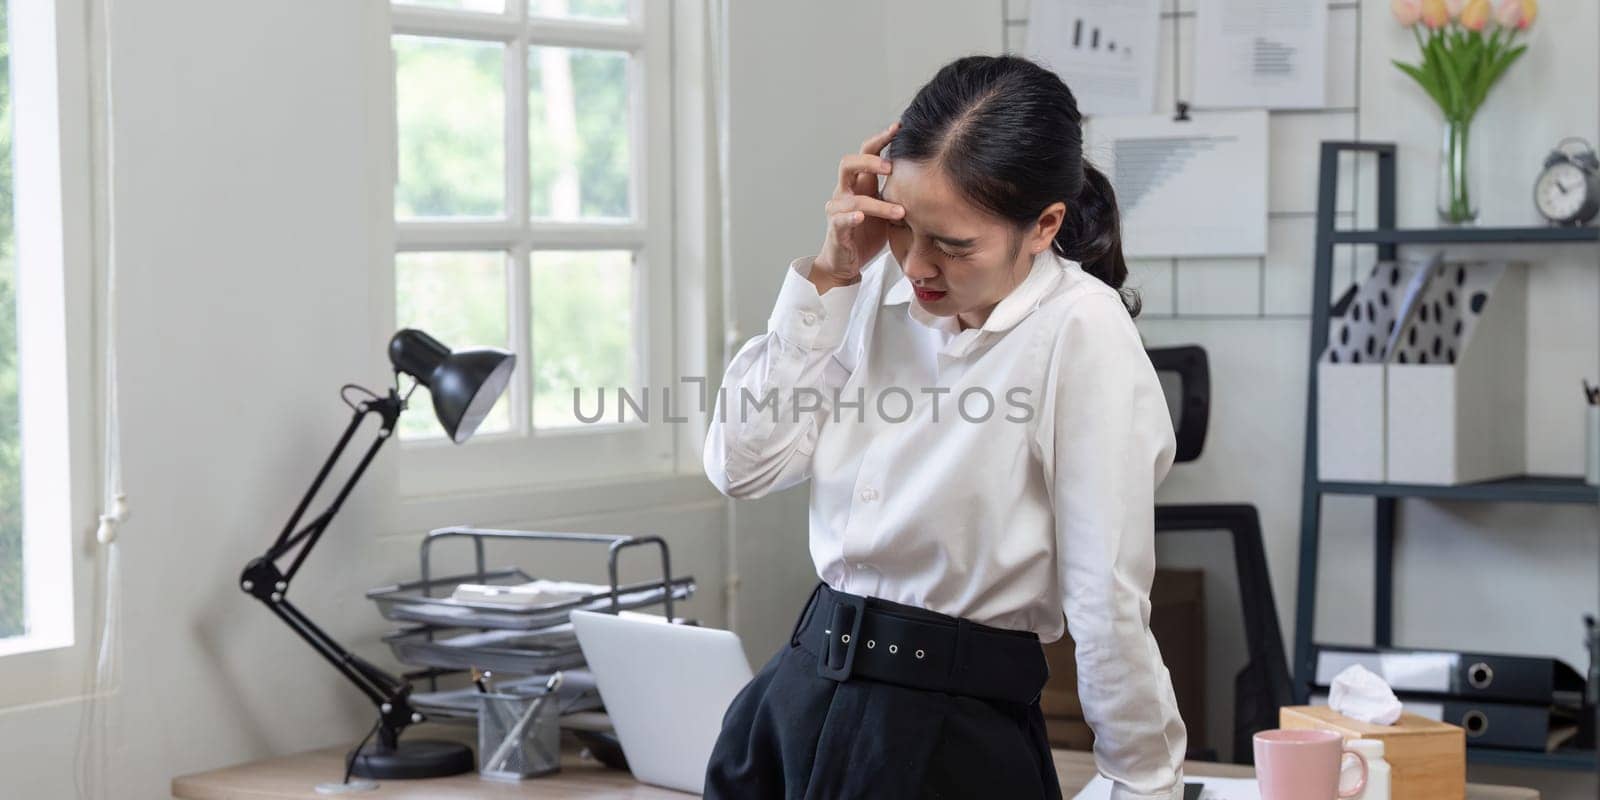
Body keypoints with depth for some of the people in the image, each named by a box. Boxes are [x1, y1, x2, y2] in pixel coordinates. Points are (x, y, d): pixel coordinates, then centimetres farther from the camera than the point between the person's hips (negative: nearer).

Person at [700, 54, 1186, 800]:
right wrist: (830, 276, -9)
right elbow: (744, 466, -3)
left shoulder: (1081, 334, -19)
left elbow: (1110, 605, -15)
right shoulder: (886, 286, 0)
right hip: (798, 692, 6)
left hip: (949, 736, -6)